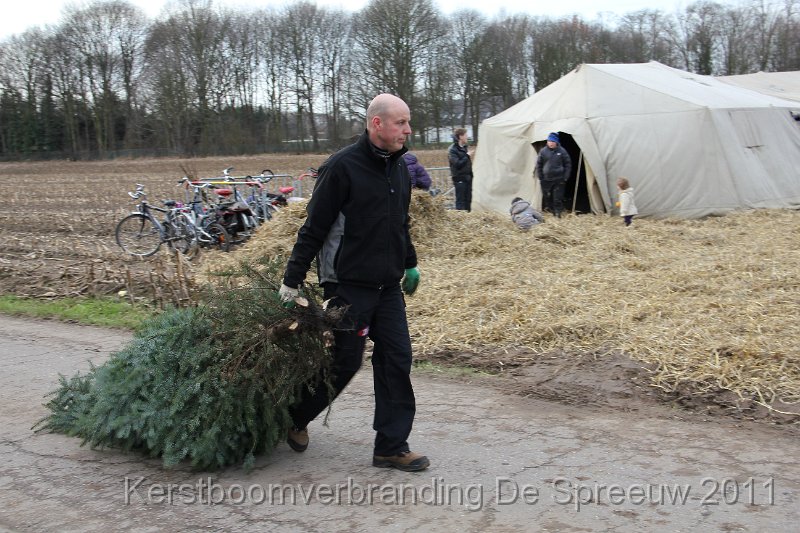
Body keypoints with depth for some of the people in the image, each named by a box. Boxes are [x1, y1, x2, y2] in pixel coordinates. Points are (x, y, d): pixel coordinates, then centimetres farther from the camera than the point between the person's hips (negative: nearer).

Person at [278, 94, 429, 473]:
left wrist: (410, 264, 29)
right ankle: (296, 417, 29)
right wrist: (292, 281, -11)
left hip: (388, 286, 7)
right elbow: (314, 228, -13)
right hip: (348, 285, -7)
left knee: (397, 359, 3)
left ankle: (392, 447, 13)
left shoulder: (399, 168, 9)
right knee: (345, 362, 3)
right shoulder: (342, 167, -15)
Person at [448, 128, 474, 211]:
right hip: (459, 178, -8)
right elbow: (457, 164, -21)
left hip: (468, 177, 8)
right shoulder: (452, 150, -11)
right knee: (460, 200, -5)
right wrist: (467, 156, -16)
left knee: (468, 200, 11)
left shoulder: (465, 148, 14)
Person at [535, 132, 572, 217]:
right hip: (546, 179, 1)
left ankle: (557, 211, 8)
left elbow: (568, 164, 3)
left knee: (558, 197, -2)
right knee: (547, 196, 8)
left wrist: (565, 177, -1)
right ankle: (548, 209, 24)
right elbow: (539, 165, 7)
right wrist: (540, 177, 4)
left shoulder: (562, 151, -4)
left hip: (559, 179, -1)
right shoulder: (543, 151, -2)